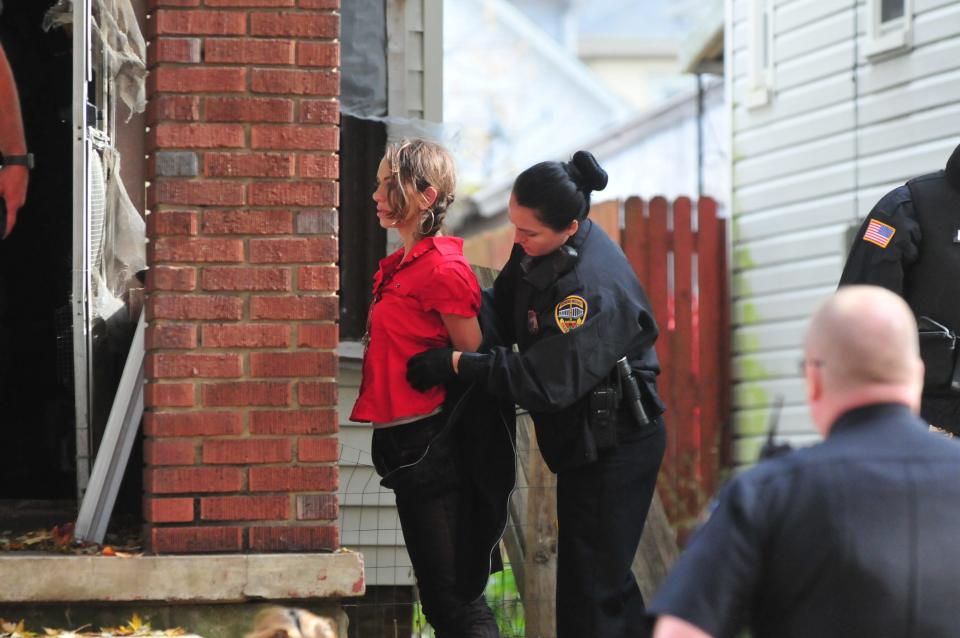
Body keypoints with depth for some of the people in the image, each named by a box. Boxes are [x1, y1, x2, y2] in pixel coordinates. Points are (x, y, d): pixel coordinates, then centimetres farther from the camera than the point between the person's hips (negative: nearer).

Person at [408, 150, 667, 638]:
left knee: (589, 589, -5)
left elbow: (546, 382, -31)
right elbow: (507, 310, 14)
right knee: (605, 577, 21)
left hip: (614, 447, -10)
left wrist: (453, 363, -26)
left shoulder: (593, 287, -30)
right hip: (582, 442, 10)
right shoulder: (540, 248, -2)